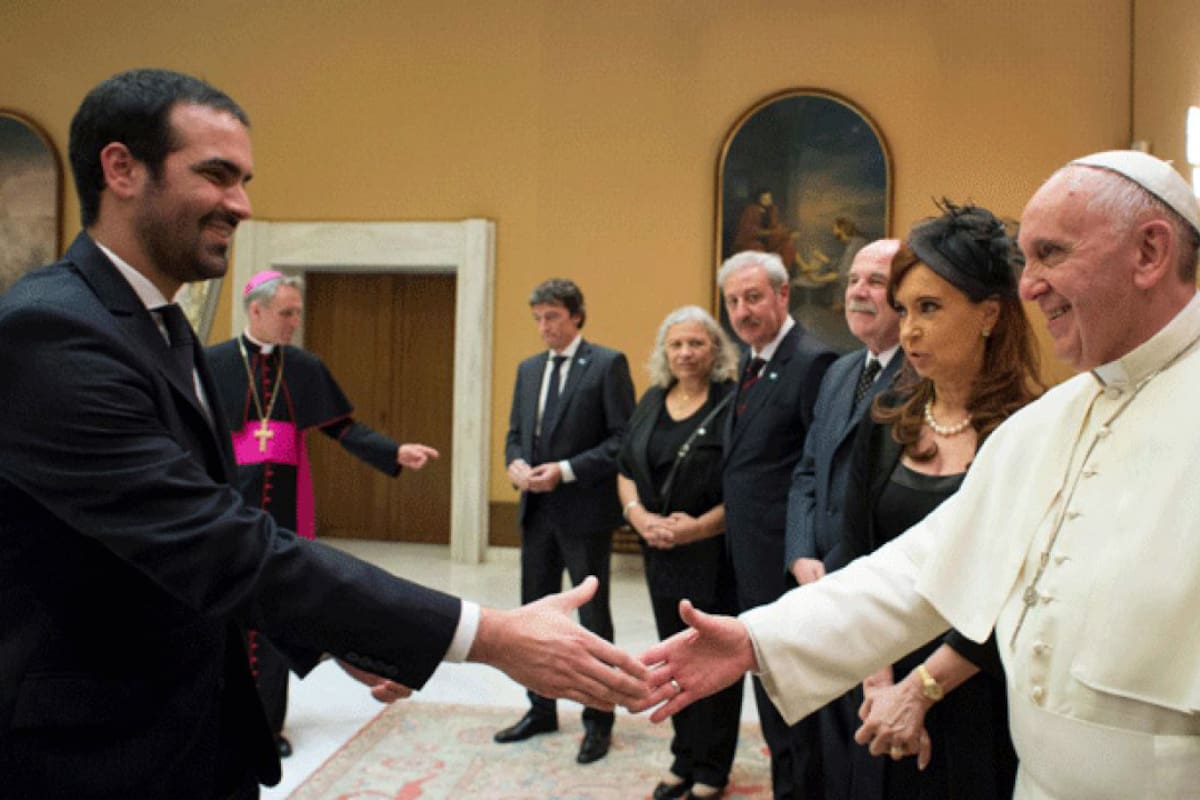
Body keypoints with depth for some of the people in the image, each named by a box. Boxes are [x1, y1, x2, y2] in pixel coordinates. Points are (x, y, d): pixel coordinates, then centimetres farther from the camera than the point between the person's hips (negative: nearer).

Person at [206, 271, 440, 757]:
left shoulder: (306, 368, 6)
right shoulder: (214, 363, -3)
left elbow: (343, 427, 4)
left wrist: (396, 452, -8)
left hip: (285, 507, 3)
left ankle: (267, 720, 18)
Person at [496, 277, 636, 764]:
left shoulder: (608, 364, -8)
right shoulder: (528, 368, 13)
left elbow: (623, 438, -13)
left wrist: (566, 470, -19)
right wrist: (516, 463, -5)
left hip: (584, 509, -6)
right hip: (537, 508, 6)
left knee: (593, 617, 5)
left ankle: (598, 721, 19)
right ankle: (541, 710, 30)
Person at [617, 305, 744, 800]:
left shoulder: (733, 402, -10)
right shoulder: (652, 401, 9)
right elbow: (626, 471, 10)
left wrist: (699, 526, -20)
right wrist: (640, 516, -7)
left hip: (714, 554, -5)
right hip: (662, 553, 5)